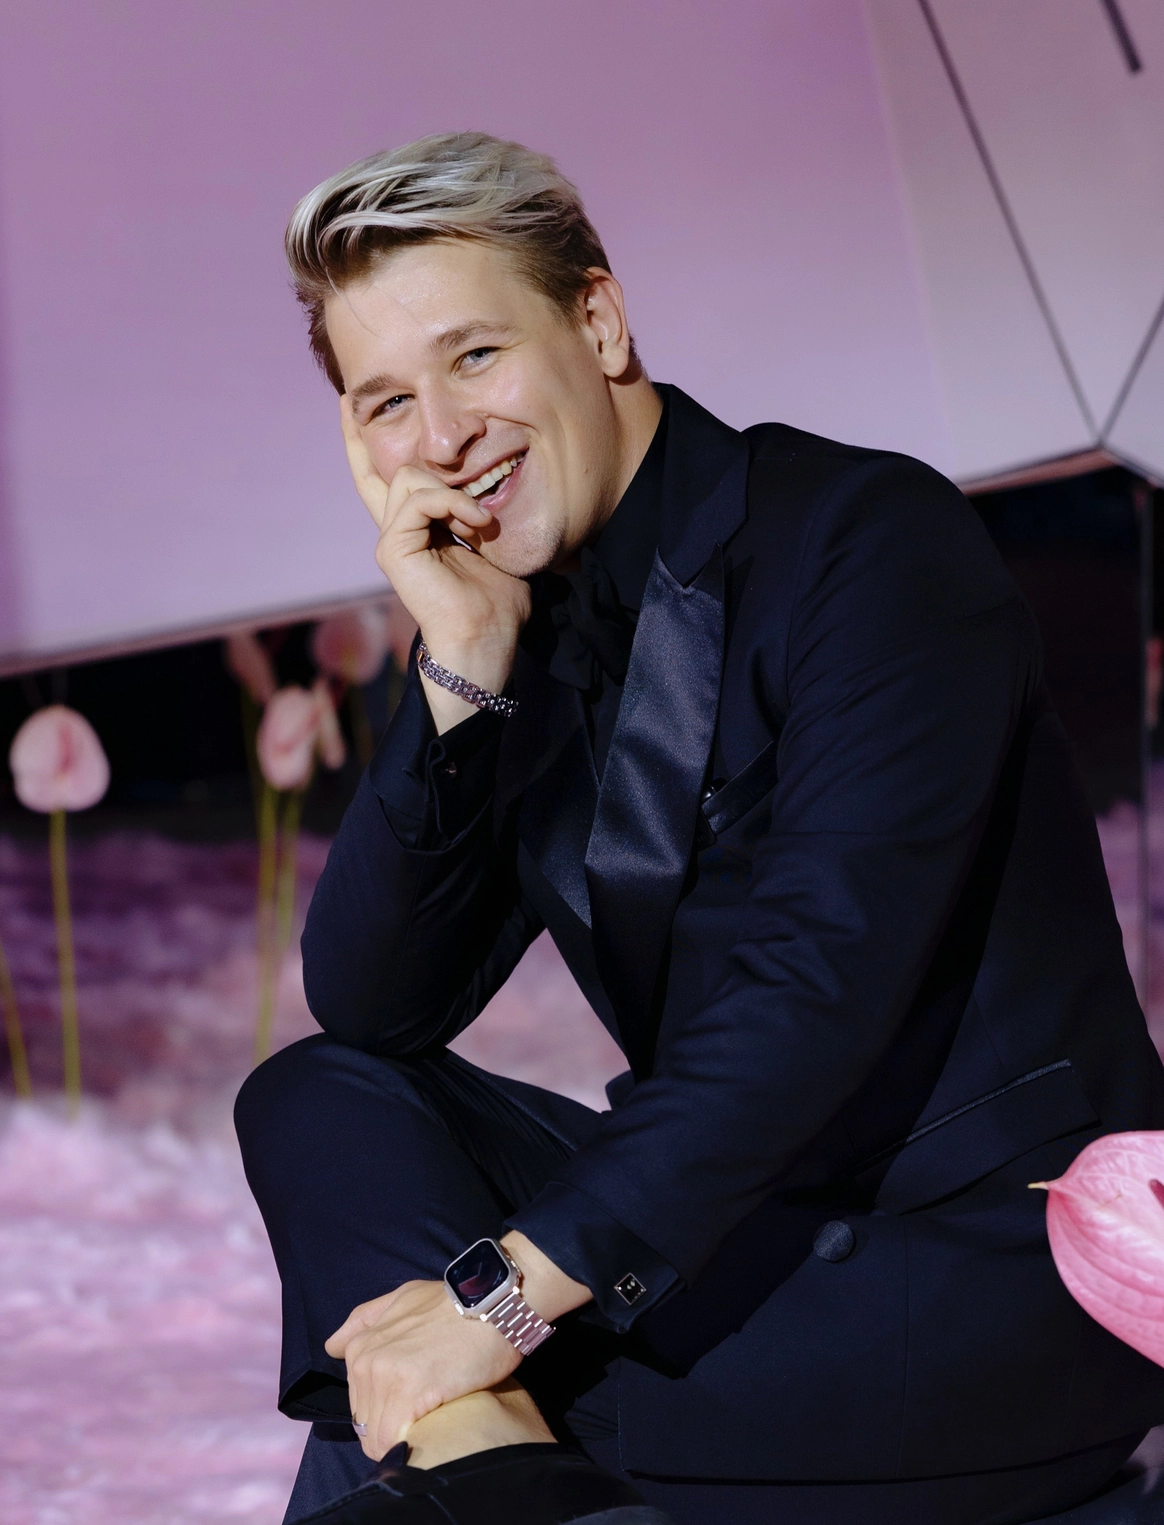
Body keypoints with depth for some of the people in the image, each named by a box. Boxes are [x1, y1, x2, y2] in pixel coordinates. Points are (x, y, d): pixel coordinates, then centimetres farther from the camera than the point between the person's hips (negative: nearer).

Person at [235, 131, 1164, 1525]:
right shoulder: (514, 643, 7)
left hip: (1003, 1253, -8)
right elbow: (371, 1011, 2)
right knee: (316, 1097, -9)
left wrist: (517, 1284, -25)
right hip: (725, 1220, 8)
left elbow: (819, 976, -22)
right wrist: (460, 674, -10)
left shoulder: (871, 537, -13)